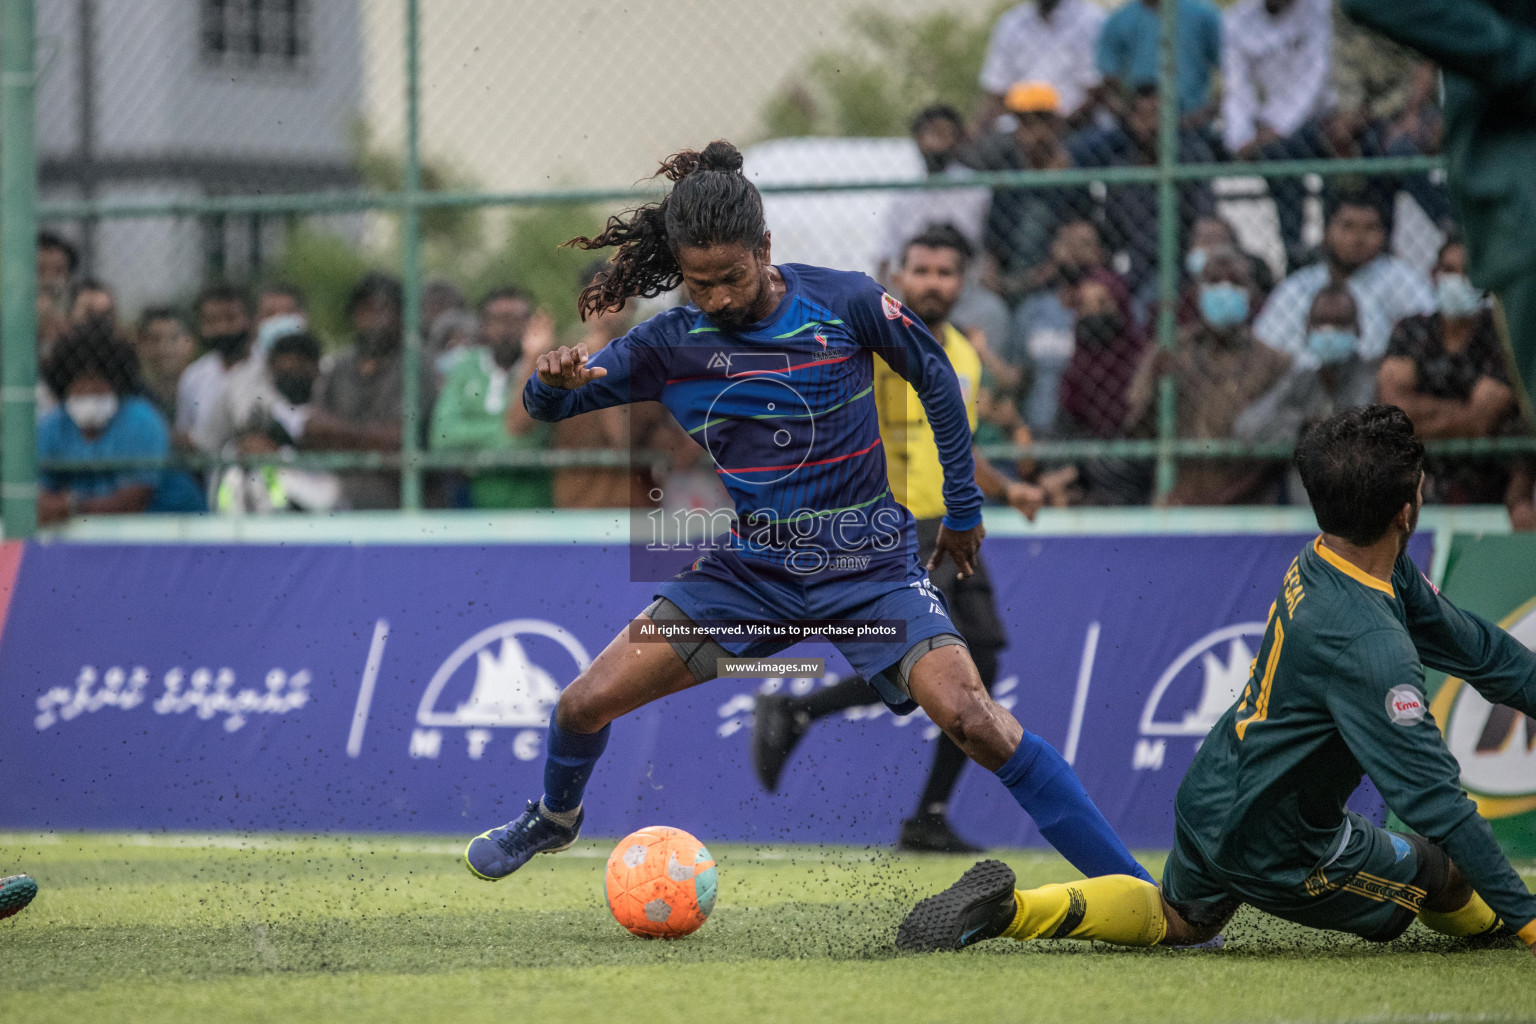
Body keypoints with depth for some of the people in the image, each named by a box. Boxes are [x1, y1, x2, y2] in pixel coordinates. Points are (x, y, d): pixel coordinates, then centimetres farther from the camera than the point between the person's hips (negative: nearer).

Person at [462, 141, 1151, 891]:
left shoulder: (845, 303, -12)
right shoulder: (673, 342, -5)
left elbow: (934, 376, 5)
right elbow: (548, 404, 2)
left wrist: (962, 506, 10)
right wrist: (555, 378, -23)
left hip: (867, 562, -3)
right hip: (750, 567, 3)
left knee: (972, 719, -22)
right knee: (584, 705, -2)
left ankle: (1130, 887, -18)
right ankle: (554, 818, 34)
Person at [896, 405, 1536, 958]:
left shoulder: (1319, 565, -5)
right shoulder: (1370, 643, -34)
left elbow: (1477, 648, 5)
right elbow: (1432, 795, -35)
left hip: (1208, 799, 8)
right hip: (1267, 845, -8)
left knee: (1174, 921, 32)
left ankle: (1012, 908, 14)